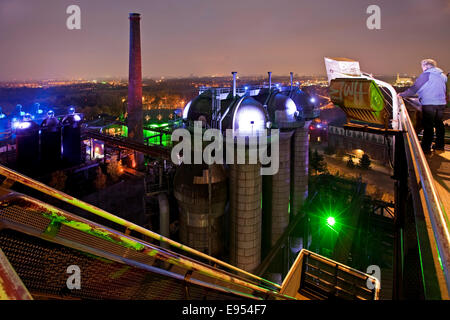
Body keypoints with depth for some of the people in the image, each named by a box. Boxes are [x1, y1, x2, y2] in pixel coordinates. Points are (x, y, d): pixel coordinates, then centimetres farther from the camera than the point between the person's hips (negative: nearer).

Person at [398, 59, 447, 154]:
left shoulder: (426, 74, -7)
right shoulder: (443, 75, 15)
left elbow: (415, 88, -7)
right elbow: (445, 91, 22)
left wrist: (402, 94, -1)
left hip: (429, 104, -7)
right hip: (441, 103, 7)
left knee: (428, 126, -6)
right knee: (439, 124, 16)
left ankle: (426, 148, -6)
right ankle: (440, 145, 26)